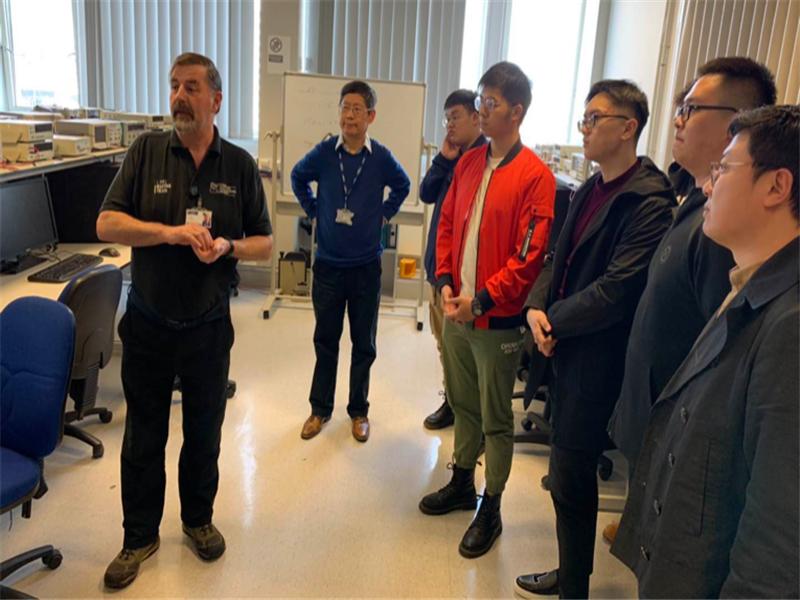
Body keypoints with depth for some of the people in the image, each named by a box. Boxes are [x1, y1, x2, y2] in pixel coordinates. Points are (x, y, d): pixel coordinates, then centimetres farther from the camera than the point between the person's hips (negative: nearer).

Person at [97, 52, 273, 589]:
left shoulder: (240, 164, -1)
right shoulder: (147, 151, -2)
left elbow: (265, 243, 2)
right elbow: (107, 224, -7)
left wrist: (227, 247, -19)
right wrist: (171, 232, -22)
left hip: (208, 326, 0)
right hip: (147, 323, 0)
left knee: (205, 433, 15)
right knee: (143, 436, 12)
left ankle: (198, 519, 38)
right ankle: (140, 536, 31)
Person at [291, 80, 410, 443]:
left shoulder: (381, 158, -7)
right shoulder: (324, 152, -5)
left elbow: (402, 186, 13)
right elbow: (298, 178, 14)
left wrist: (385, 213, 4)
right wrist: (312, 209, 7)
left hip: (366, 266, -1)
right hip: (328, 264, 1)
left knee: (364, 343, 9)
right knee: (325, 339, 11)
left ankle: (359, 411, 25)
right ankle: (320, 409, 26)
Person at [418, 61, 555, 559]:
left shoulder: (535, 176, -12)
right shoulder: (468, 164, 8)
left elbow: (530, 256, -16)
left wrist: (481, 300, -17)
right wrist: (446, 284, -2)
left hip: (498, 320, -6)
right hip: (457, 311, 6)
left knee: (495, 419, 7)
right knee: (463, 404, 19)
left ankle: (491, 510, 23)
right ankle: (462, 484, 38)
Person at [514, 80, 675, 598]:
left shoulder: (649, 201, -17)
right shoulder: (589, 191, 11)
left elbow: (616, 290, -22)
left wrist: (554, 322, -11)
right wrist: (537, 306, -4)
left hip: (598, 358, -8)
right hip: (567, 350, 9)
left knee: (570, 477, 1)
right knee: (571, 473, 19)